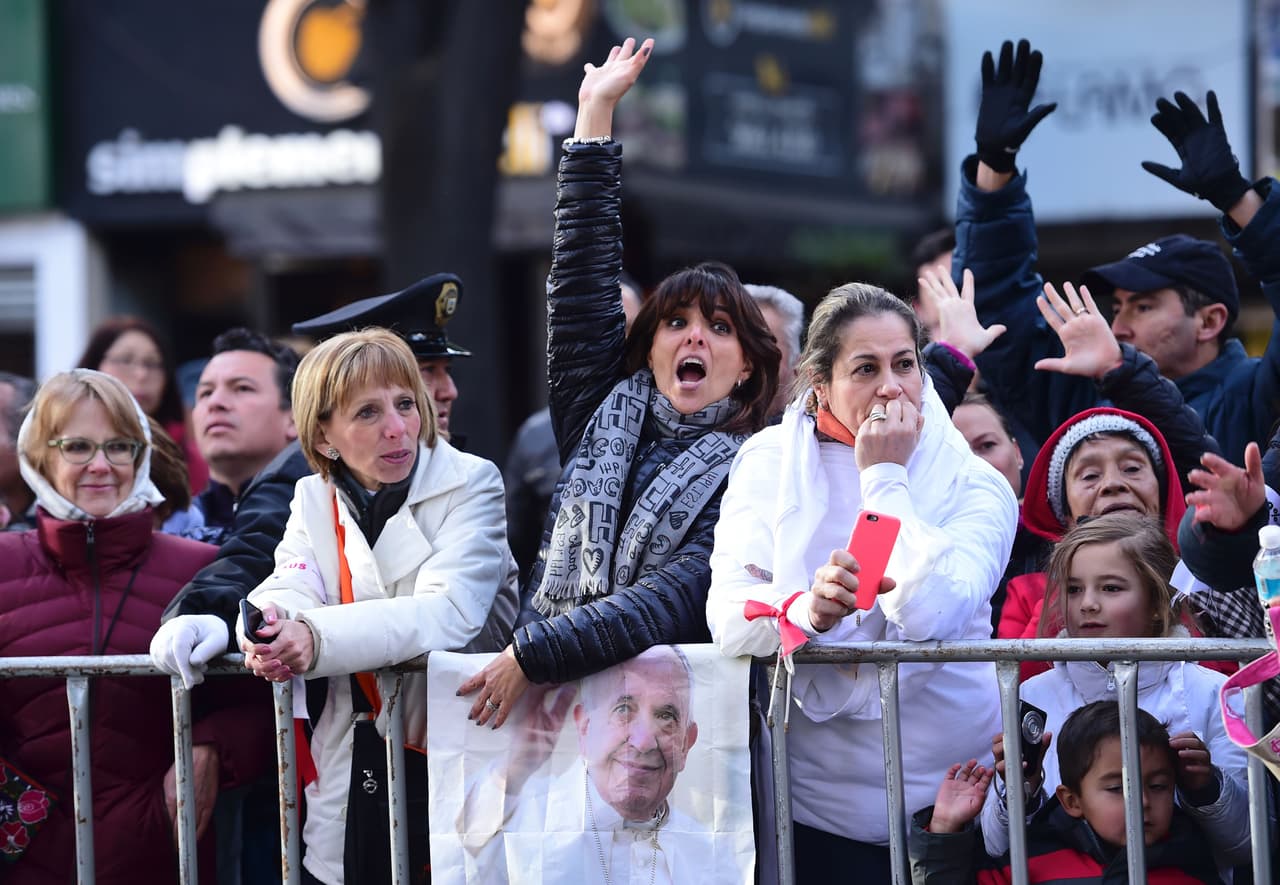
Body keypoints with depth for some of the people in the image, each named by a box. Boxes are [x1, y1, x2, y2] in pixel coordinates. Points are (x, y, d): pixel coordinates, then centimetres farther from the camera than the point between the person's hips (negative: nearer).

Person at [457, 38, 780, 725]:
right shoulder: (604, 413, 17)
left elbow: (677, 600, -9)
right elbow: (583, 278, 13)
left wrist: (532, 653, -17)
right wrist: (595, 115, 9)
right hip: (551, 705, 3)